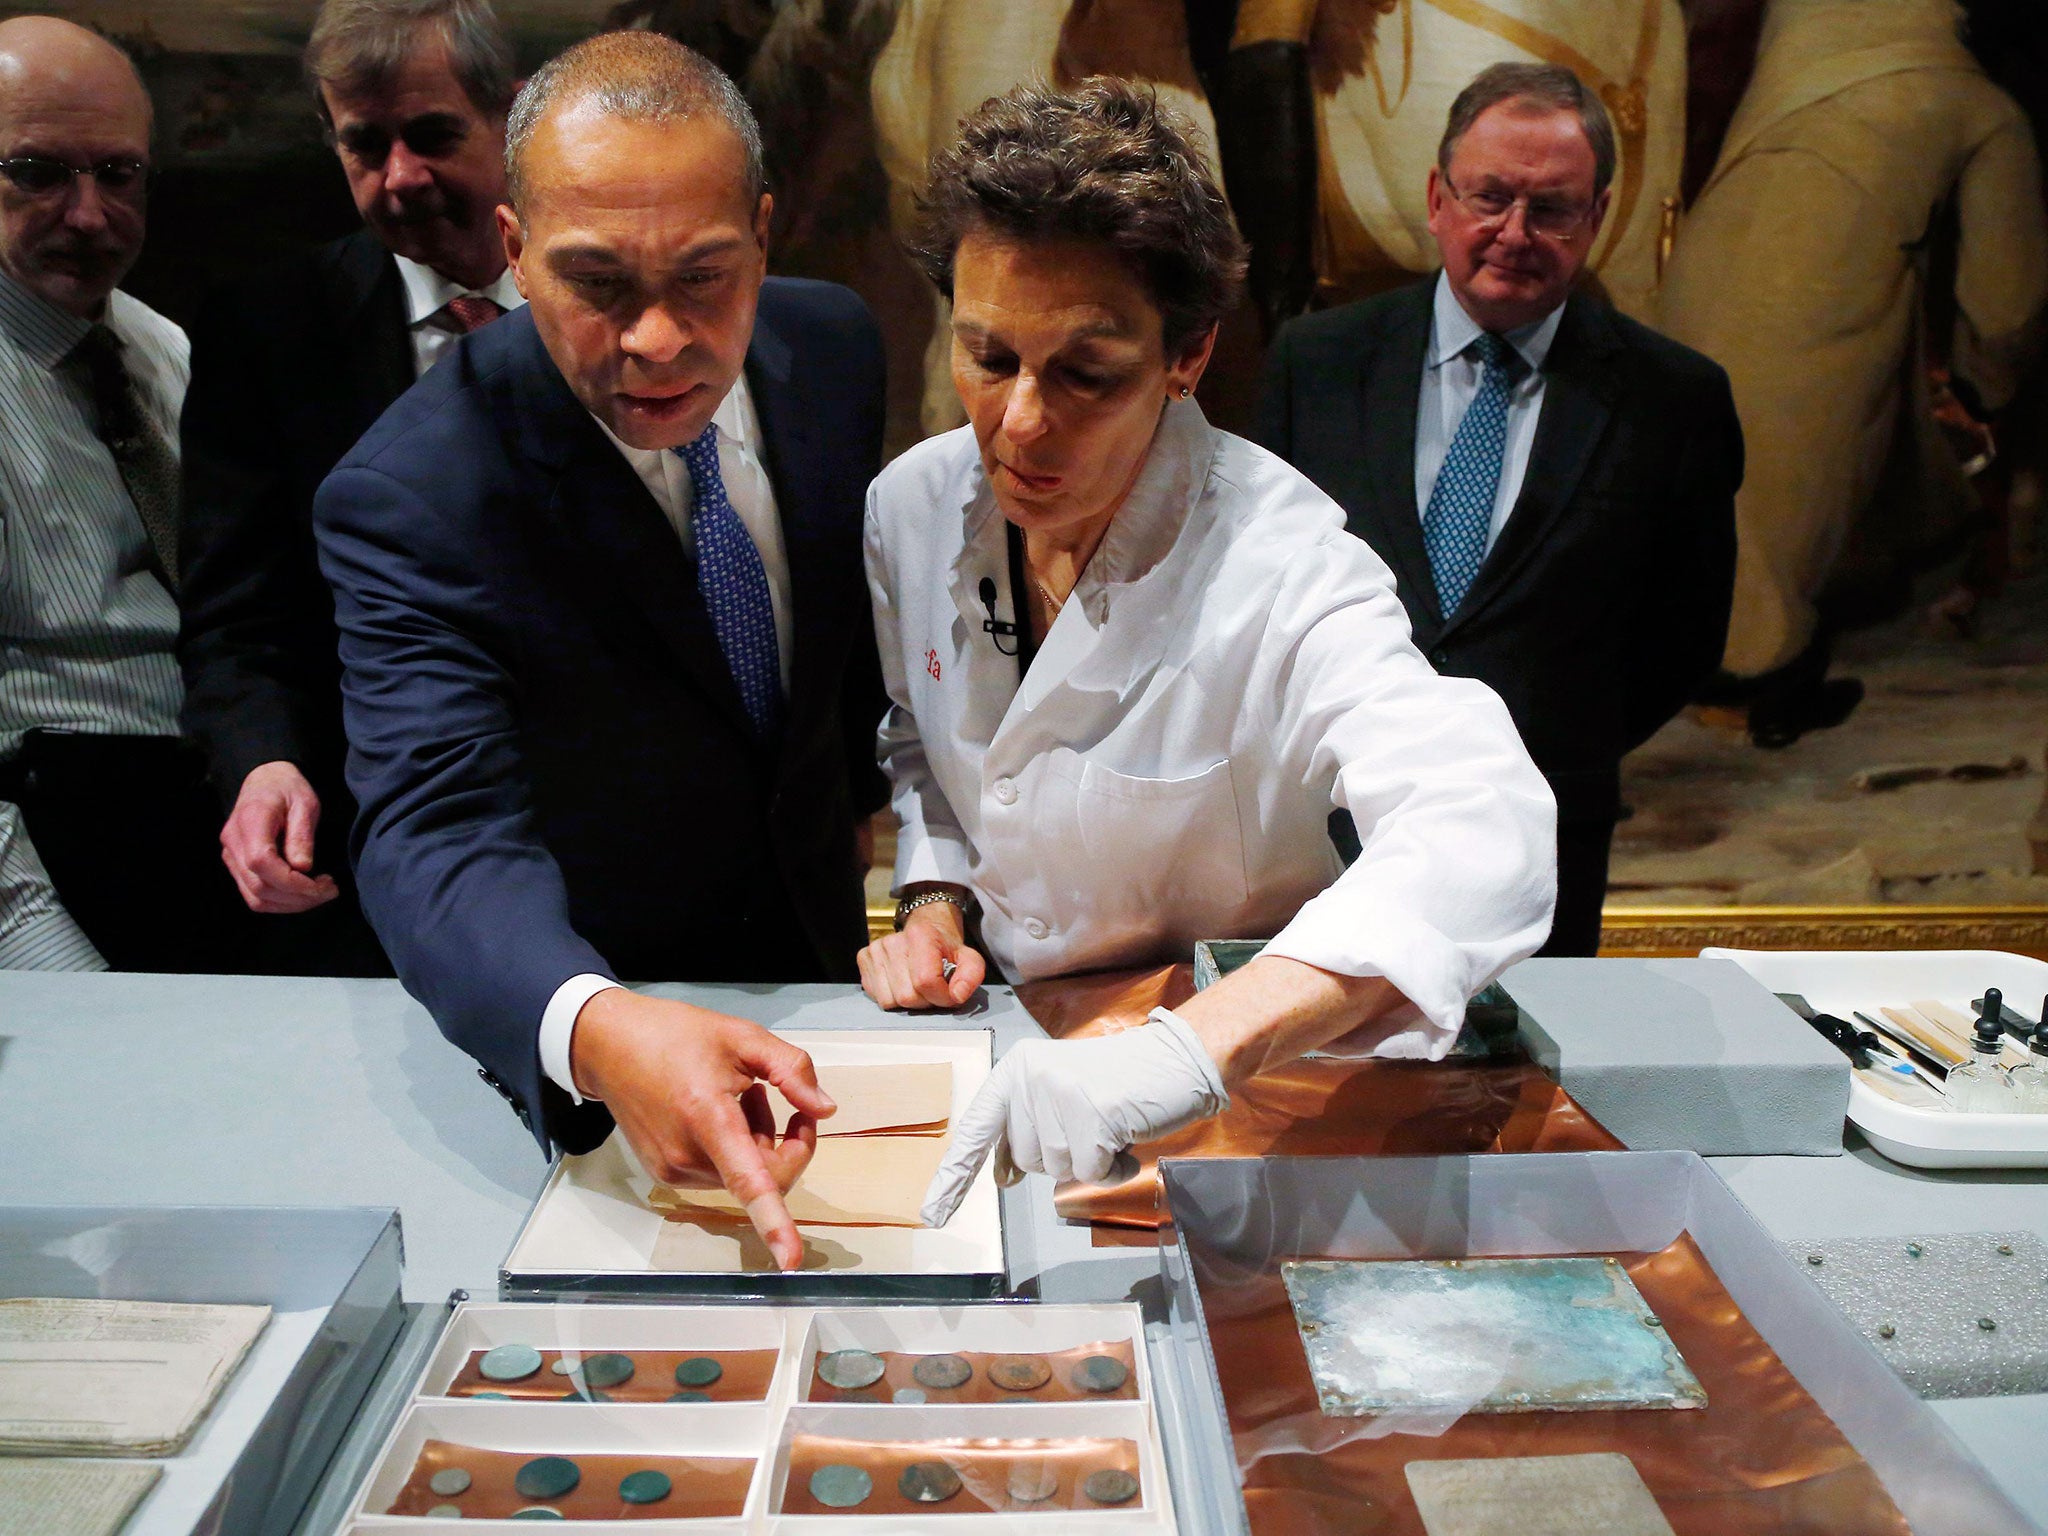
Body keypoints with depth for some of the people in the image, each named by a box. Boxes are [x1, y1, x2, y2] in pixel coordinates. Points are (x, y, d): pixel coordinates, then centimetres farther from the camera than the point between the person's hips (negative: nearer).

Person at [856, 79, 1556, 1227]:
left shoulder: (1277, 563, -24)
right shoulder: (912, 505, -6)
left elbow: (1487, 834, -39)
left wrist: (1196, 1046, -52)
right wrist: (933, 899, -5)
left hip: (1258, 1063, -4)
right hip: (1002, 1042, 4)